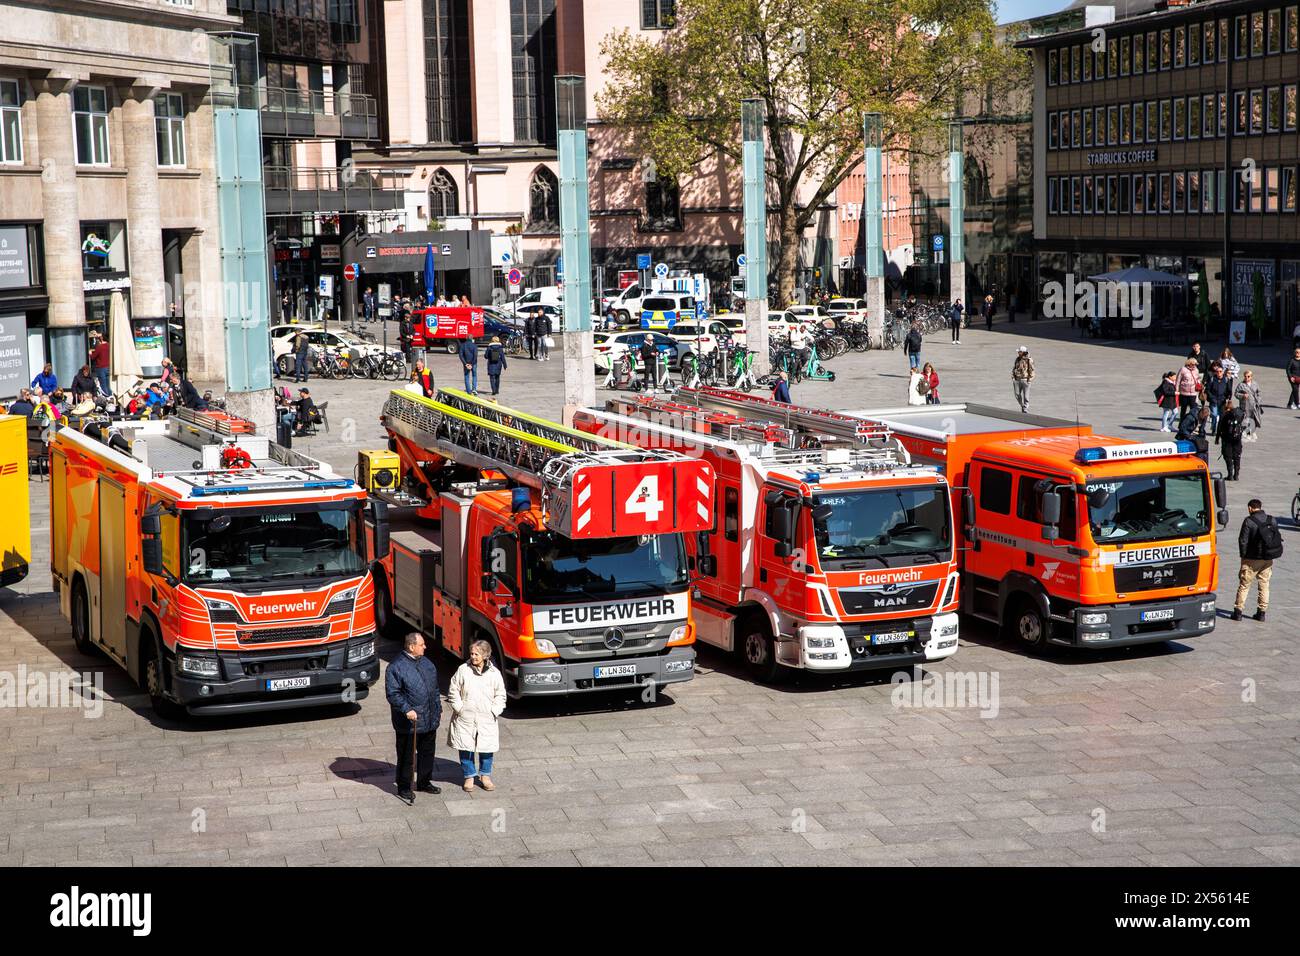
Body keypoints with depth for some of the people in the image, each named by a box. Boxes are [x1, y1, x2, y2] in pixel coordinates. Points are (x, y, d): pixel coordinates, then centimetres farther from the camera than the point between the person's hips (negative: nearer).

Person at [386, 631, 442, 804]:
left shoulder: (426, 663, 9)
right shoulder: (396, 666, -14)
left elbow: (434, 688, 19)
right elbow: (392, 693, -17)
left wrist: (438, 709, 18)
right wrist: (407, 710, -25)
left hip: (430, 720, 7)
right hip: (408, 723, -7)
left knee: (427, 753, 17)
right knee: (406, 756, 4)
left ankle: (424, 782, 32)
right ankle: (403, 788, 16)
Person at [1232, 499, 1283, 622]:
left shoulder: (1249, 521, -13)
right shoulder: (1272, 520, 3)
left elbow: (1243, 540, -13)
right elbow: (1278, 537, 8)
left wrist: (1243, 555, -1)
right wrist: (1271, 554, 13)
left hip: (1252, 560, -4)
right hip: (1268, 560, 4)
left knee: (1244, 585, 5)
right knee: (1264, 585, 13)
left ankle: (1238, 612, 6)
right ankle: (1261, 613, 13)